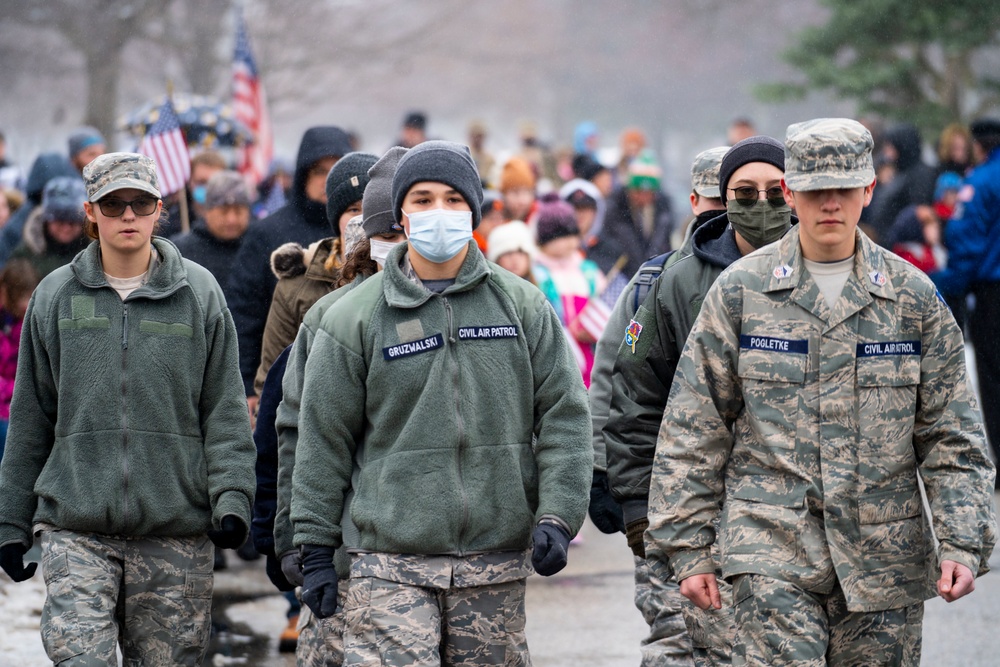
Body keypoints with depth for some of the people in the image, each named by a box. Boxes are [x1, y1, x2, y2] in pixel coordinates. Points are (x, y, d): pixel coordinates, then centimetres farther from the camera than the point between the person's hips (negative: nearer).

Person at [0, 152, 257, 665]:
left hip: (175, 531, 0)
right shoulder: (55, 296, 8)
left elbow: (225, 413, 4)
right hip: (76, 530, 0)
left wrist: (232, 497, -10)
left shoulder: (199, 294, 5)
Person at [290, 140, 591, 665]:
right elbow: (323, 439, 5)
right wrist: (316, 549, 3)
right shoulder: (355, 317, 3)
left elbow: (563, 415, 8)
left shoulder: (522, 306, 8)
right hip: (393, 566, -2)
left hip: (497, 564, 2)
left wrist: (557, 516, -3)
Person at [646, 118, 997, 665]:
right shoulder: (740, 291, 3)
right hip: (773, 555, -2)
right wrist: (687, 548, 0)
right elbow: (691, 434, 5)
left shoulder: (913, 297, 7)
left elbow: (950, 437, 8)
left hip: (884, 558, 2)